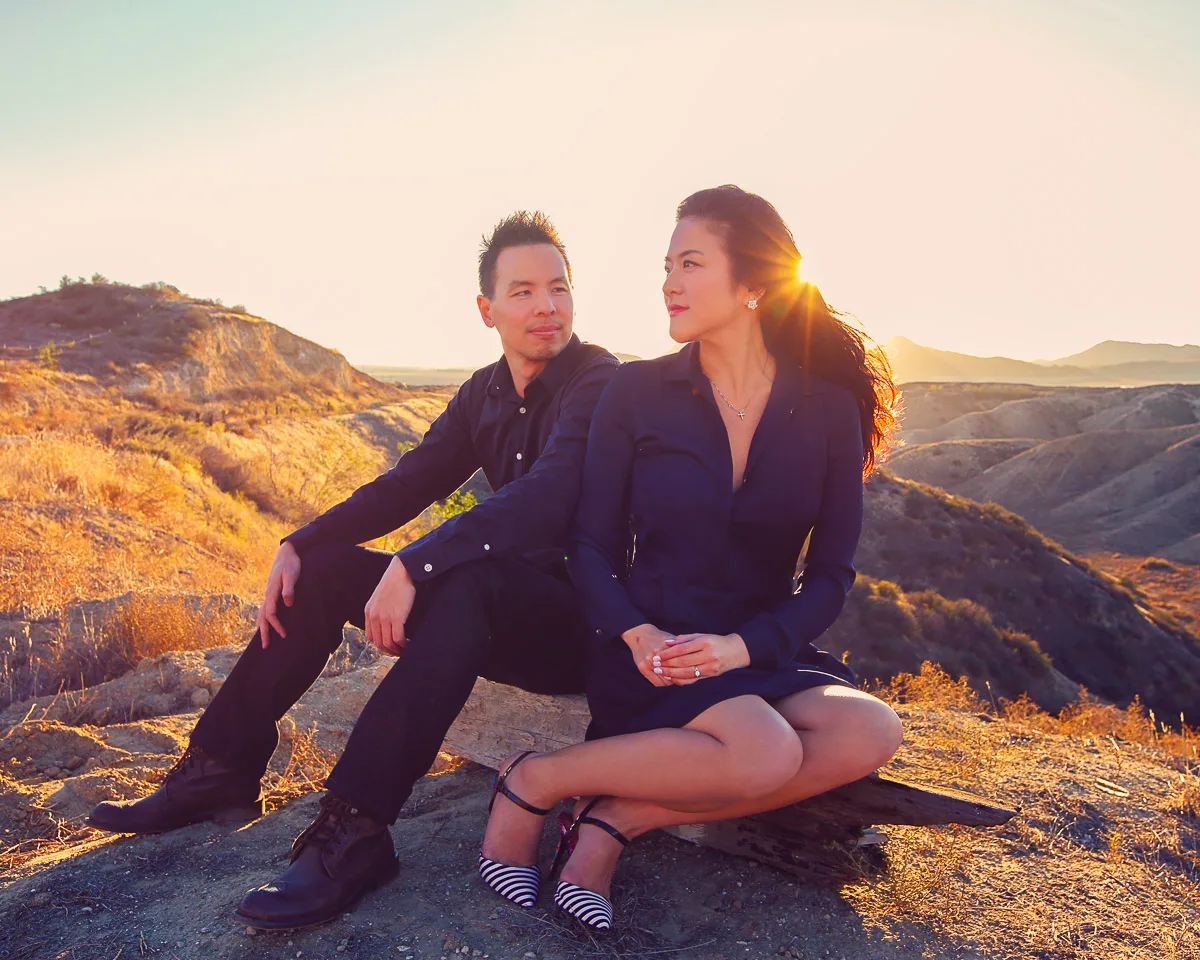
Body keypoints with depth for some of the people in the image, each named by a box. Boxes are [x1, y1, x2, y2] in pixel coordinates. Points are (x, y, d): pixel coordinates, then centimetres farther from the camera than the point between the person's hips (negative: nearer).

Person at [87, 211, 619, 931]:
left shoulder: (598, 383, -15)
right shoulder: (485, 393, 9)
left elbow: (549, 495, -32)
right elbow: (406, 485, 8)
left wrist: (415, 566, -37)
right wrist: (299, 543, -5)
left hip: (577, 622, -7)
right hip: (496, 611, 8)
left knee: (465, 577, -38)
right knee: (323, 568, 2)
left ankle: (355, 831, -34)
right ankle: (220, 773, 6)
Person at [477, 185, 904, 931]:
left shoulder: (828, 410, 0)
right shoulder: (638, 393, -2)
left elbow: (831, 575, 1)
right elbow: (591, 545, 0)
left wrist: (742, 646, -16)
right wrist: (636, 633, -19)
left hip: (763, 652, 3)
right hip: (648, 648, -3)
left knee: (871, 734, -26)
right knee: (765, 753, -31)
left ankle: (622, 816, -19)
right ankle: (536, 779, -12)